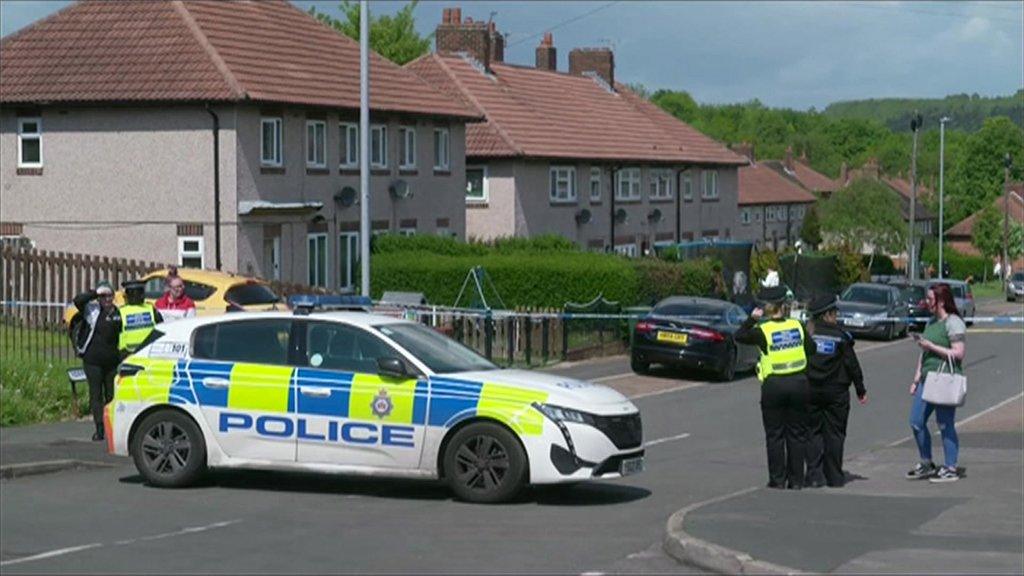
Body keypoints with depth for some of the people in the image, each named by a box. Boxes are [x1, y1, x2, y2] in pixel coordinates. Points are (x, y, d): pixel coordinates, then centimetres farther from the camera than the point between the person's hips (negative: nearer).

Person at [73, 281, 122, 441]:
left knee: (112, 395, 6)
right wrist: (95, 293, -19)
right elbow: (78, 300, -15)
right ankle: (100, 429, -2)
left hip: (112, 361, 2)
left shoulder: (118, 313, 7)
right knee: (96, 394, -1)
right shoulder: (92, 310, 1)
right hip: (93, 360, -2)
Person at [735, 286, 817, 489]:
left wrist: (751, 318, 8)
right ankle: (796, 479, 10)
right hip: (799, 382, 3)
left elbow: (739, 336, 2)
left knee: (775, 434, 6)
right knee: (797, 433, 10)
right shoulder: (797, 326, 0)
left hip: (773, 385, -3)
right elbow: (811, 349, 7)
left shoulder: (763, 331, -8)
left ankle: (778, 479, 6)